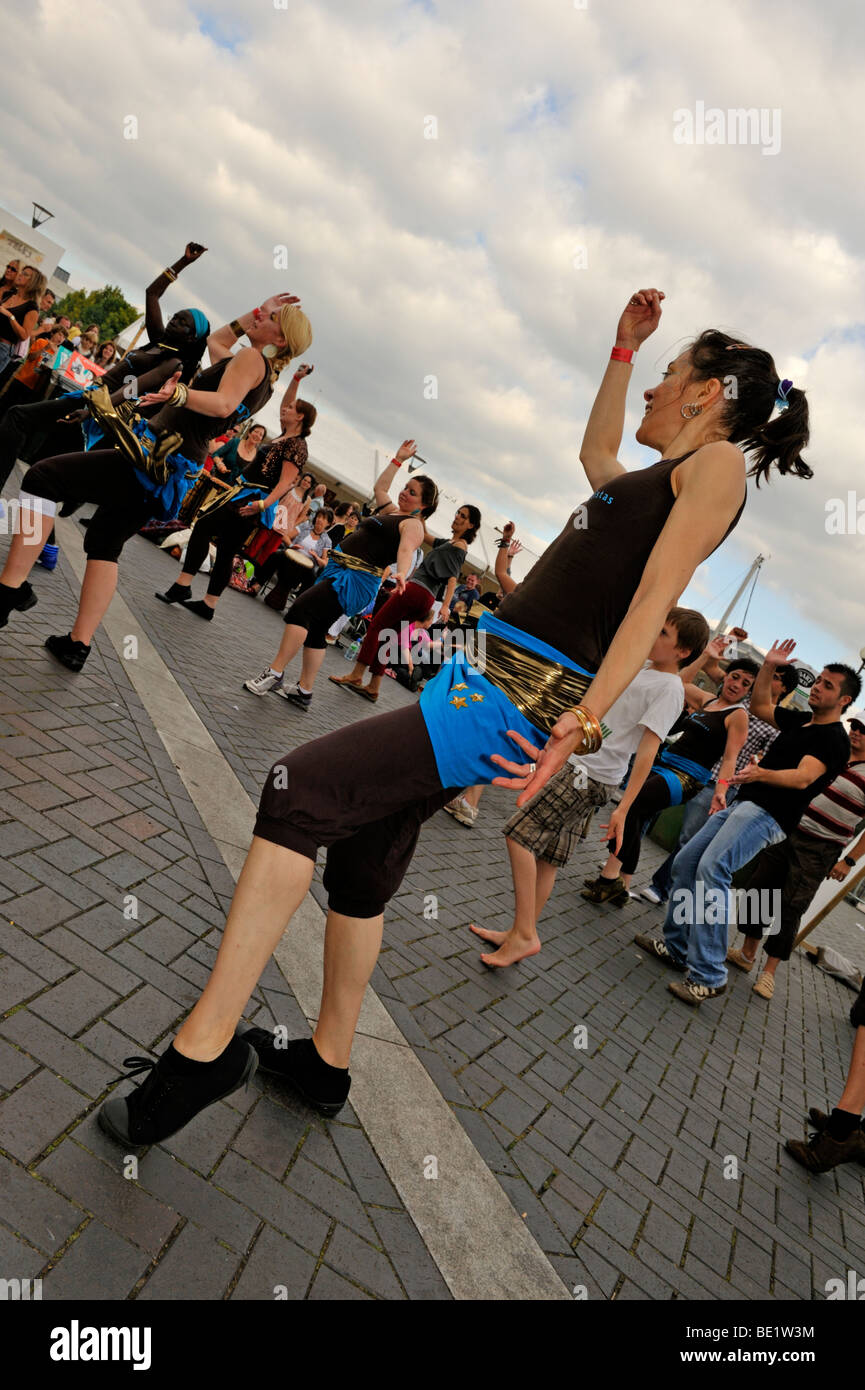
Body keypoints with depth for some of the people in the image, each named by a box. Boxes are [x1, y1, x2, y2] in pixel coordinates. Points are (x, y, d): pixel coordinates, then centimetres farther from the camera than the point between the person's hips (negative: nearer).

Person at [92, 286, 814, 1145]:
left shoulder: (718, 463, 1)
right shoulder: (658, 482, 27)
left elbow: (659, 589, -14)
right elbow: (595, 451, 47)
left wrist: (588, 716, -24)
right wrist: (623, 347, 46)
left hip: (522, 693, -10)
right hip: (490, 679, 10)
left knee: (300, 788, -21)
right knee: (361, 866, 12)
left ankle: (203, 1049, -14)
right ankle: (327, 1063, 29)